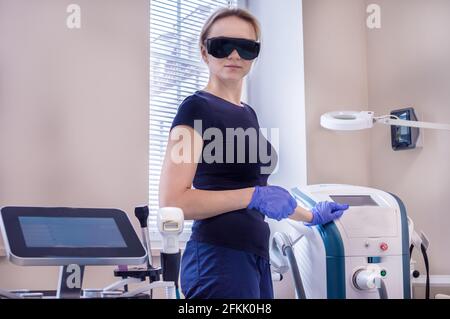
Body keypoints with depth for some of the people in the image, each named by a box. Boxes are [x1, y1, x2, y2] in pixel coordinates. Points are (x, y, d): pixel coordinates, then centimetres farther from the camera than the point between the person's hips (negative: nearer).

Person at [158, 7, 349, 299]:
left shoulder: (248, 114, 16)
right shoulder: (197, 108, -9)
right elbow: (172, 201, -19)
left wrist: (310, 216, 32)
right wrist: (254, 196, -20)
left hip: (254, 254, 8)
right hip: (219, 255, -8)